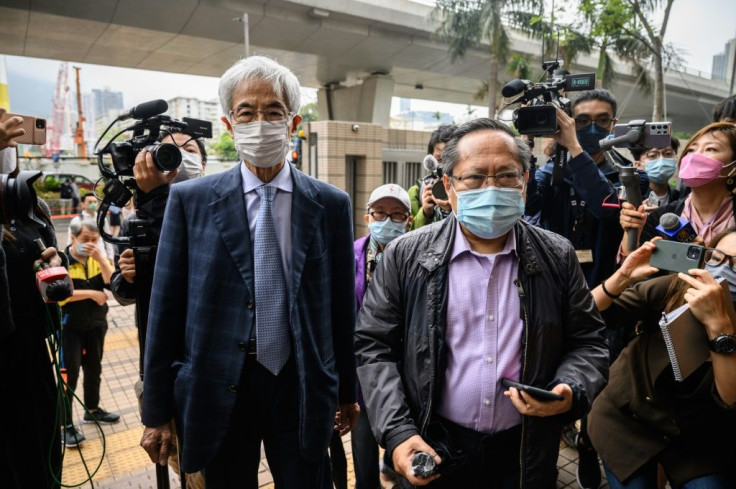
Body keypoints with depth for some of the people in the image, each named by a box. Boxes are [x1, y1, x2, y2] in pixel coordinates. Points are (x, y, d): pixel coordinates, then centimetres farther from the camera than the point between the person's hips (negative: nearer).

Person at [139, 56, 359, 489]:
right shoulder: (190, 200, -4)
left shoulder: (332, 205, -3)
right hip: (218, 391, 0)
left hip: (302, 388, 1)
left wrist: (348, 392, 8)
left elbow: (342, 307, 1)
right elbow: (166, 310, -2)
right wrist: (157, 412, 1)